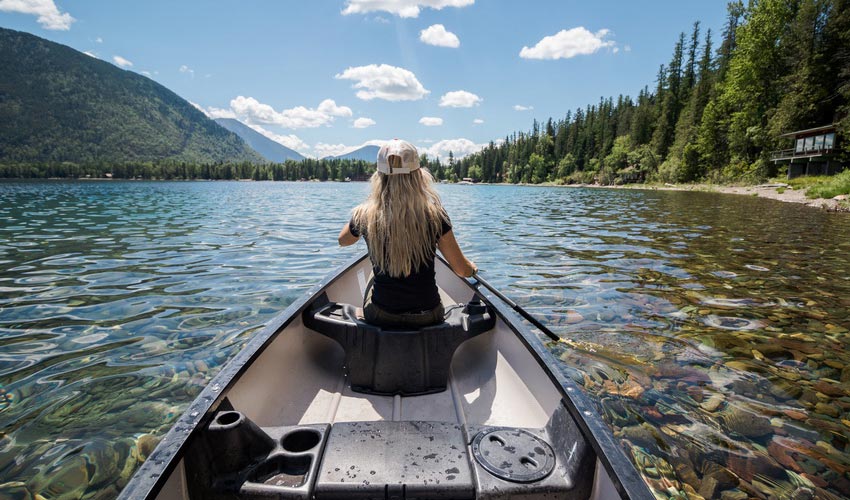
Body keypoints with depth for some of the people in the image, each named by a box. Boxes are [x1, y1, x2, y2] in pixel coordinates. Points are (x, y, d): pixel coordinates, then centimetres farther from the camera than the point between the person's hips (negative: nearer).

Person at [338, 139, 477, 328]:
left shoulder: (365, 215, -14)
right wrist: (473, 267, 15)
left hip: (379, 317, 1)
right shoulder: (434, 215, -17)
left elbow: (343, 241, 11)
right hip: (427, 317, 0)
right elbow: (463, 270, -8)